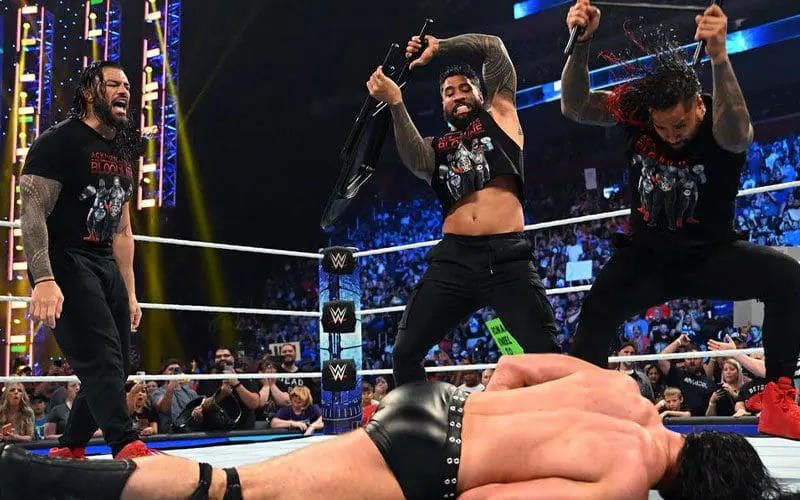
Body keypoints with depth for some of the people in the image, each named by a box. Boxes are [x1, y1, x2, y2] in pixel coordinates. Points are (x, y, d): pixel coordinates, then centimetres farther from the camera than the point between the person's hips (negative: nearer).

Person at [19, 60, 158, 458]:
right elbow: (32, 212, -16)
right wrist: (43, 280, -28)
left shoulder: (123, 156, 17)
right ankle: (127, 446, -20)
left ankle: (68, 450, 21)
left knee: (115, 368, 6)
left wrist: (129, 293, 17)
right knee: (102, 359, -19)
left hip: (106, 267, 8)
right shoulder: (60, 141, -7)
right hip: (64, 264, -8)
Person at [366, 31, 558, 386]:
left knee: (547, 355, -9)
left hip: (507, 257, -2)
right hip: (453, 260, 3)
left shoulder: (499, 116, 17)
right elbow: (417, 165, -5)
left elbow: (493, 47, 12)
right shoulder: (436, 146, 21)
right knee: (404, 352, 1)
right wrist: (395, 103, -12)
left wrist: (437, 48, 16)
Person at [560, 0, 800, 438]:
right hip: (648, 257, 1)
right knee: (596, 309, -24)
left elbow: (735, 135, -48)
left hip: (711, 256, -1)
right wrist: (580, 43, -39)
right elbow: (575, 107, -22)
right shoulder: (636, 106, -13)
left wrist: (718, 56, -63)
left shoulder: (724, 123, -23)